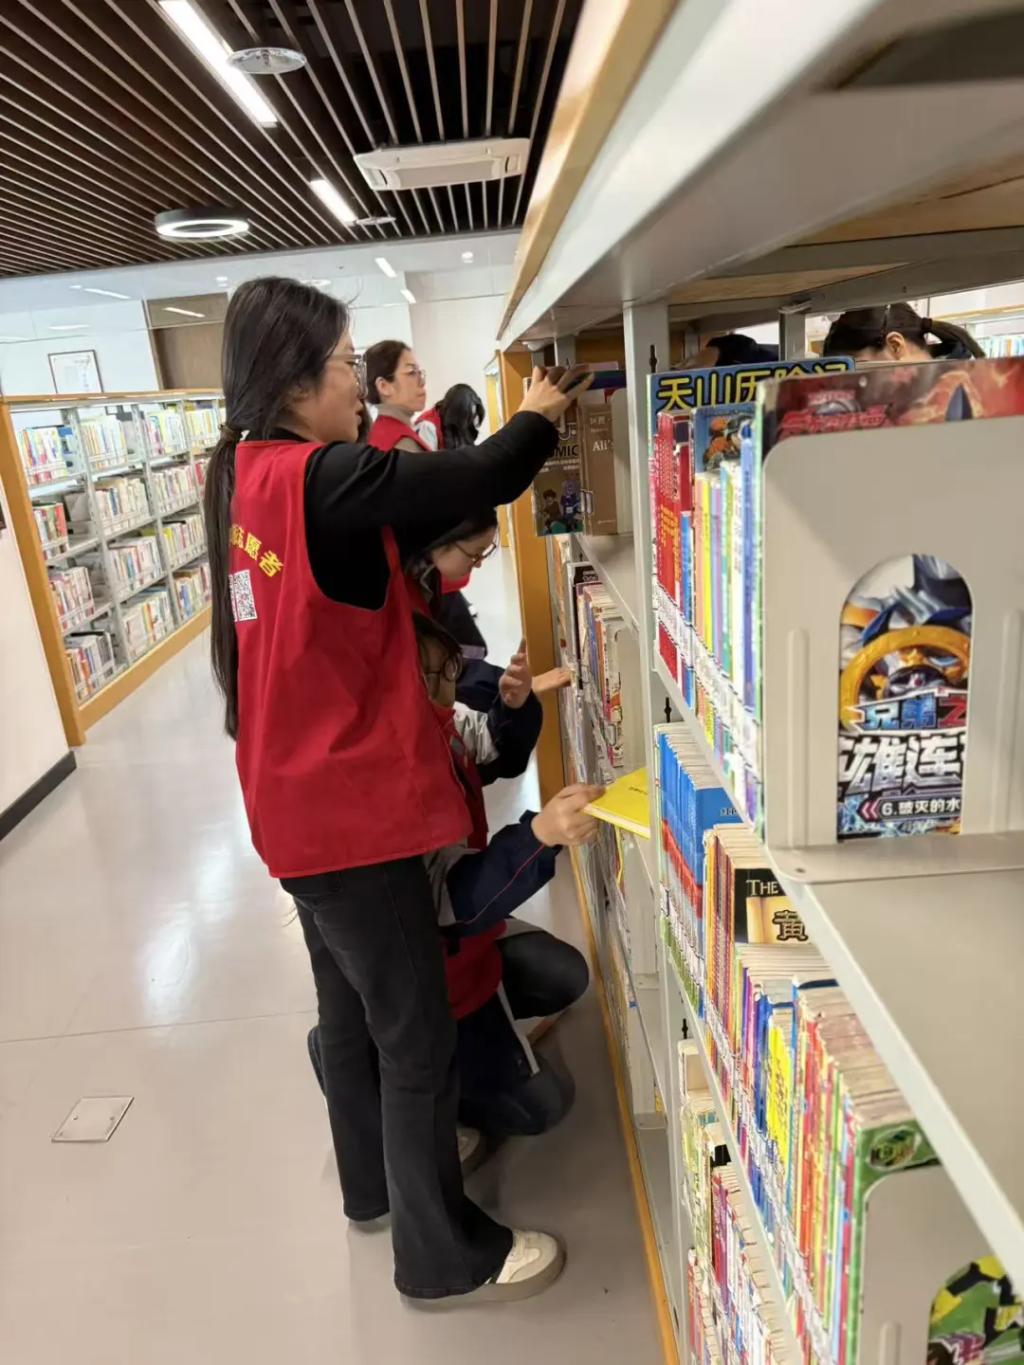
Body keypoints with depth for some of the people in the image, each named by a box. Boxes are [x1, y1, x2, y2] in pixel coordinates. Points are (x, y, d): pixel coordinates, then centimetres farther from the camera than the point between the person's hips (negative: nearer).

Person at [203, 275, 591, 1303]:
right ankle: (442, 1251, 29)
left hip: (299, 793, 9)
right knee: (416, 1034, 8)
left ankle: (373, 1182, 46)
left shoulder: (243, 472, 5)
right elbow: (479, 481, -19)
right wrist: (539, 414, 0)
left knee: (351, 1004, 24)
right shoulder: (317, 480, -22)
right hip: (350, 800, -9)